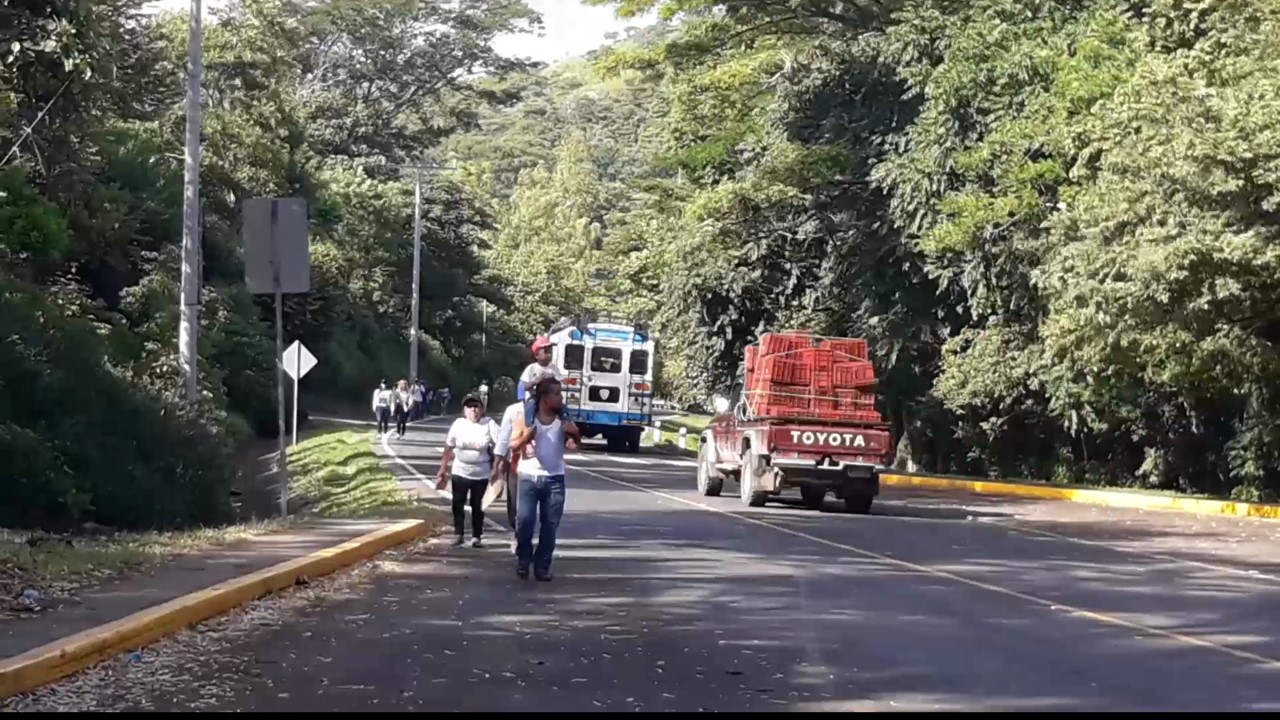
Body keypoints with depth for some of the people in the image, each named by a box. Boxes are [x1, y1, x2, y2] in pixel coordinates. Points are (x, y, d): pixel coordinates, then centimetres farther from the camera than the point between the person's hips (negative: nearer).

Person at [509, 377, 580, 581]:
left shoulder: (563, 420, 3)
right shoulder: (526, 417, -1)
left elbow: (573, 445, 7)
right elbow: (512, 447, 1)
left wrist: (574, 433, -15)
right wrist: (525, 437, -19)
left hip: (554, 479, 2)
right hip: (528, 477, -2)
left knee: (550, 524, 1)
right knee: (524, 521, -7)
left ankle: (542, 565, 9)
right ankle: (523, 559, 13)